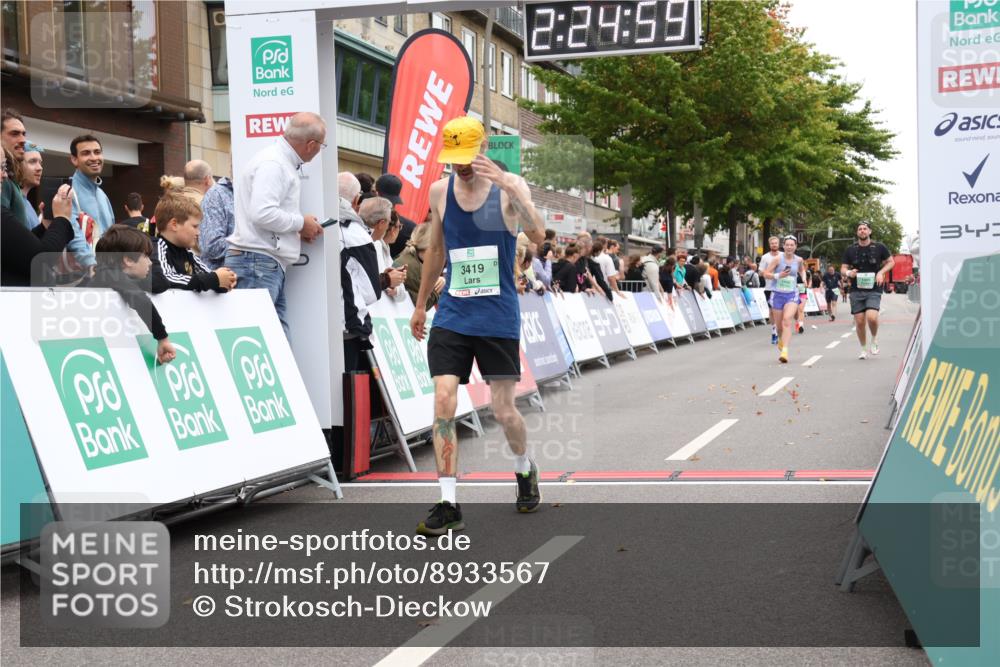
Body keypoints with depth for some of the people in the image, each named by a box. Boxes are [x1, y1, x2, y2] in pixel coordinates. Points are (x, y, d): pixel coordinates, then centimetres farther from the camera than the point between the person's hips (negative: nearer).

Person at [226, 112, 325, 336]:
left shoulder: (284, 162, 20)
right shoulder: (272, 164, -12)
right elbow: (262, 213, -23)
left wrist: (299, 230, 13)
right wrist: (301, 223, -9)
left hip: (272, 266, 10)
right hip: (257, 262, -10)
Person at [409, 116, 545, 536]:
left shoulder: (509, 186, -6)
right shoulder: (440, 191, 5)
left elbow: (537, 236, -24)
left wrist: (506, 185, -34)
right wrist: (420, 304, 23)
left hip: (498, 317, -3)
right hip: (451, 316, 3)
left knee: (504, 411, 5)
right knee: (443, 405, -10)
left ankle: (525, 470, 36)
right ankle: (448, 505, -5)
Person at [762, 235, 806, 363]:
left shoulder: (799, 260, 3)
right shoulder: (778, 259, -5)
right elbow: (766, 274, -5)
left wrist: (804, 278, 9)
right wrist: (778, 275, -18)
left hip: (792, 295, 0)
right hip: (778, 294, 0)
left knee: (787, 320, -22)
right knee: (779, 325, 9)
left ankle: (784, 351, -28)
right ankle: (781, 340, 45)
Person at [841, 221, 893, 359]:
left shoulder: (879, 248, 2)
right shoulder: (850, 250, 6)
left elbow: (891, 262, 13)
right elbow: (843, 269, 10)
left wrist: (881, 272, -5)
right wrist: (848, 273, -13)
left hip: (874, 290, -2)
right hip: (856, 290, 2)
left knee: (872, 317, -21)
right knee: (859, 322, 0)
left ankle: (874, 339, 9)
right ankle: (863, 349, 18)